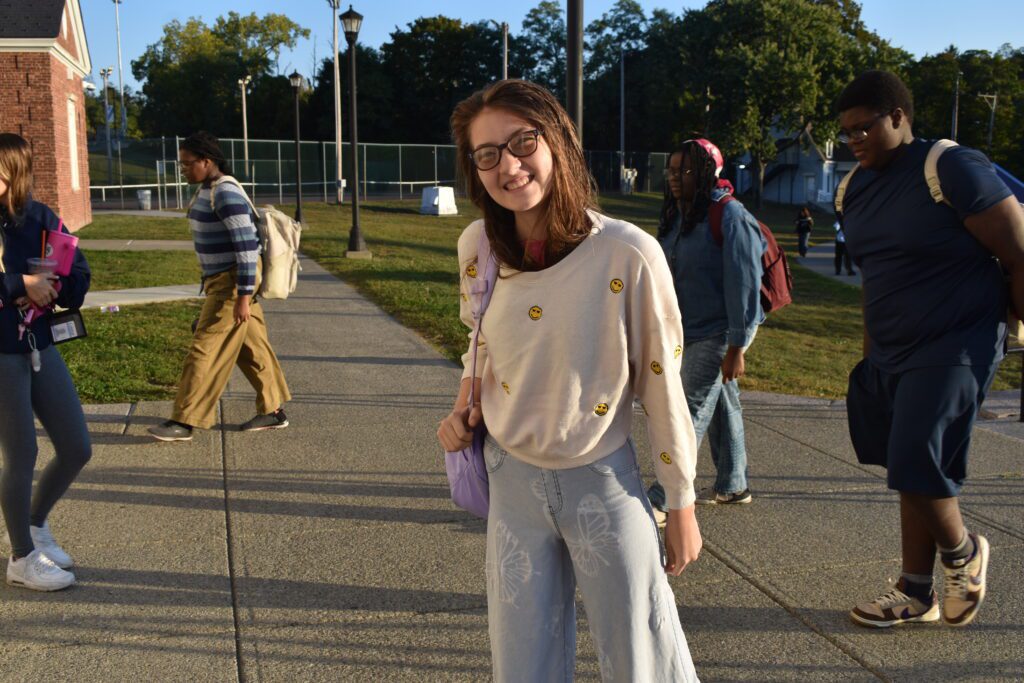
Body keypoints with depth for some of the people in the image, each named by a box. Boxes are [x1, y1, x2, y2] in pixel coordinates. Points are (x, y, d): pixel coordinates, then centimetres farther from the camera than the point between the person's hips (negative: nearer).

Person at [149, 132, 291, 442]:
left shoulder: (226, 194, -19)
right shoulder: (207, 189, 12)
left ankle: (184, 422, 2)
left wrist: (243, 297, -24)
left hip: (234, 281, -10)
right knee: (251, 346, 14)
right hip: (221, 278, 10)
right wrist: (209, 282, 23)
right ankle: (273, 411, 23)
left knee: (206, 349, -5)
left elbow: (246, 245, -23)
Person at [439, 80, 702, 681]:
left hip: (603, 482, -3)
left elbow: (662, 385, -11)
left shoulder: (628, 254, -20)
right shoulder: (477, 246, -6)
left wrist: (682, 506, -4)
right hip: (513, 480, 4)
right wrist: (466, 405, -3)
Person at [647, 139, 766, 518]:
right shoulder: (679, 216, 9)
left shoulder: (729, 216, -16)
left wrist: (736, 347, -20)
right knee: (723, 406, 18)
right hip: (690, 331, 8)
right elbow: (667, 275, 16)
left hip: (720, 331, -8)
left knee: (692, 412, -6)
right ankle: (732, 486, 30)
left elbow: (743, 283, -19)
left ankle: (664, 497, 0)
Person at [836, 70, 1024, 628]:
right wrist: (869, 355, 21)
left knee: (917, 473, -10)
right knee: (911, 475, 11)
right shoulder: (857, 188, 8)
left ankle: (964, 553, 20)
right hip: (891, 354, 7)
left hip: (953, 352, -7)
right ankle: (915, 594, 23)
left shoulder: (954, 169, -13)